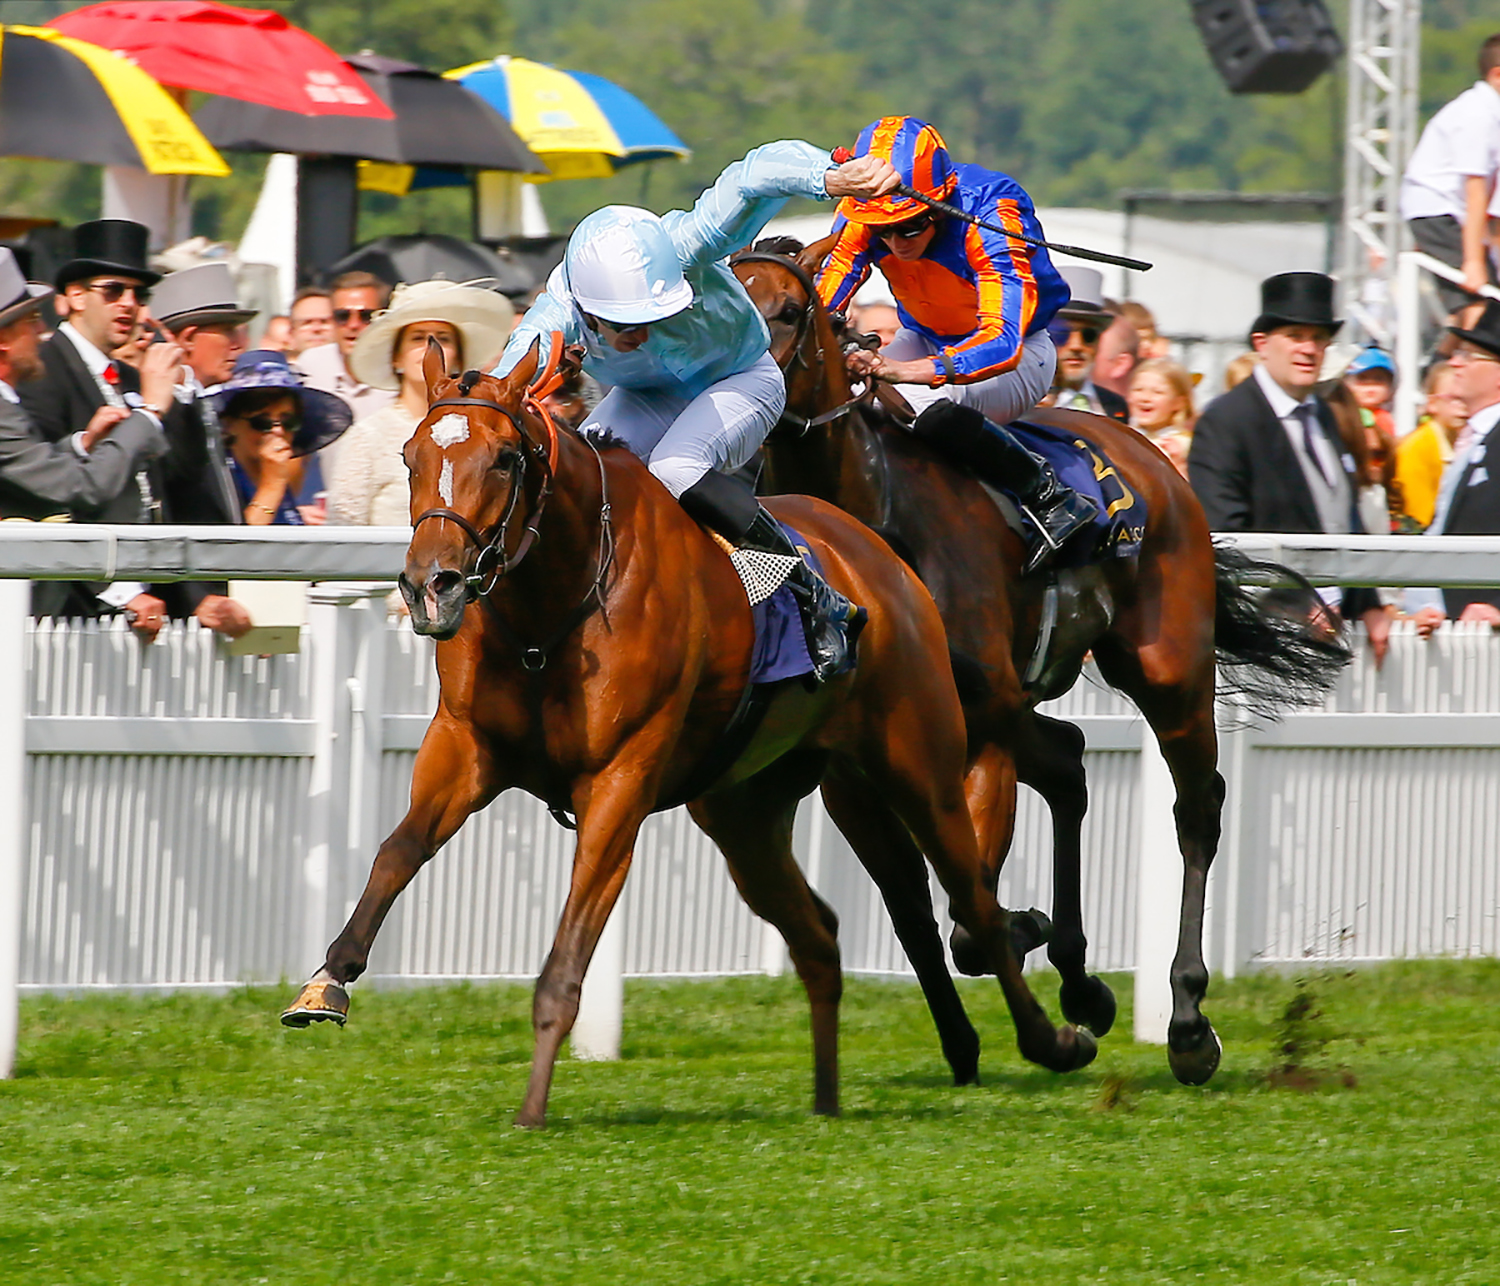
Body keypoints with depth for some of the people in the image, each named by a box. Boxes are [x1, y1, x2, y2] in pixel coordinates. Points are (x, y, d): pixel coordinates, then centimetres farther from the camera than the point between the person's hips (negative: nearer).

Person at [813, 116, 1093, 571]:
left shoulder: (992, 215, -33)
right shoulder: (860, 215, -18)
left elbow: (1002, 344, -42)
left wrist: (900, 371, -56)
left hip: (1020, 351, -5)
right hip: (923, 340, 5)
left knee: (936, 410, -36)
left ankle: (1047, 495, -17)